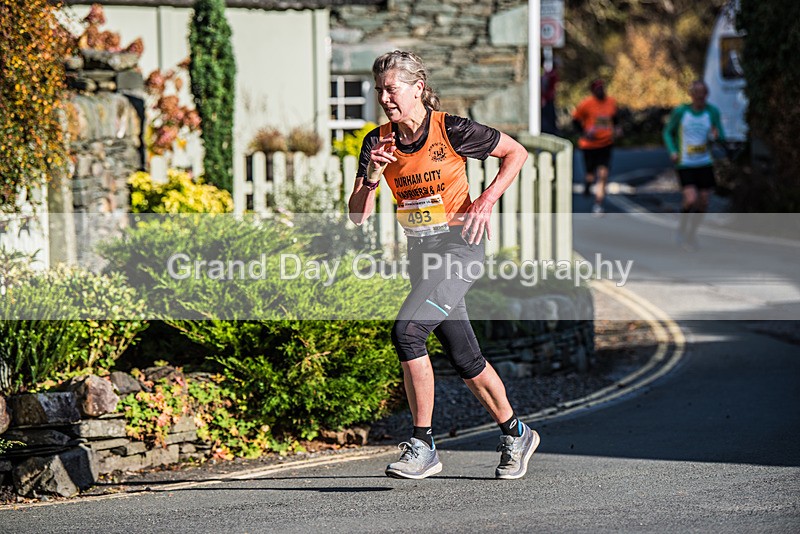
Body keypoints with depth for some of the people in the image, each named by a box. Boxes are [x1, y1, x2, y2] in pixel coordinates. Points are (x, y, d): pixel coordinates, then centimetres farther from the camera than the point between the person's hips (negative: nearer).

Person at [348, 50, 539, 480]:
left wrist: (486, 202, -9)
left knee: (406, 331, -23)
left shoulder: (451, 130, -13)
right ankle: (515, 434, 32)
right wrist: (371, 176, -20)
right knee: (464, 360, 11)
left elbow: (516, 153, 0)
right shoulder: (378, 142, 0)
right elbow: (358, 216, -3)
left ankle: (422, 446, -16)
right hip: (420, 251, 6)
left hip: (459, 243, -6)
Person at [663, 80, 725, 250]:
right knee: (691, 199, -17)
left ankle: (692, 232, 29)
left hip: (705, 164, 3)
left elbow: (722, 137, 4)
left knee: (703, 202, 4)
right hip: (685, 164, -3)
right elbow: (668, 132, 7)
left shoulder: (712, 112, -1)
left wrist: (716, 136, -21)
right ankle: (682, 228, 11)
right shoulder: (680, 111, -5)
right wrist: (672, 151, -8)